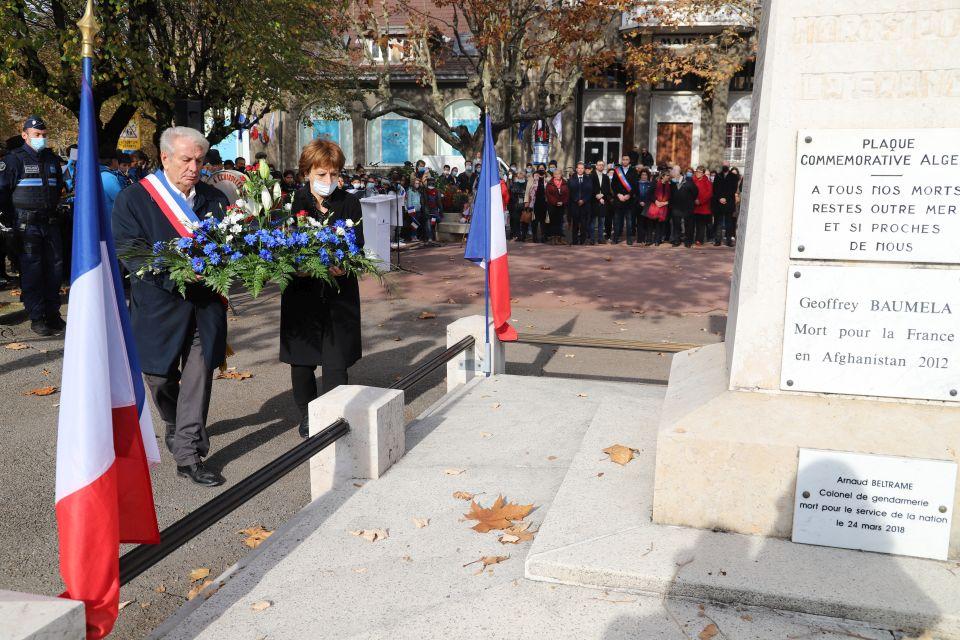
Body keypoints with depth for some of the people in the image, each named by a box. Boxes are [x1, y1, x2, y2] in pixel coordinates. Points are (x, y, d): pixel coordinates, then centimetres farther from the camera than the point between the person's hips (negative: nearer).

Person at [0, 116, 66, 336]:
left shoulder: (52, 159, 12)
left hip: (50, 222, 5)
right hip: (27, 226, -5)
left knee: (55, 267, 6)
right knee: (31, 271, -3)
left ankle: (52, 313, 17)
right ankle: (36, 318, 2)